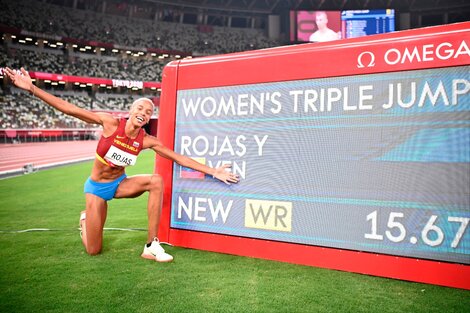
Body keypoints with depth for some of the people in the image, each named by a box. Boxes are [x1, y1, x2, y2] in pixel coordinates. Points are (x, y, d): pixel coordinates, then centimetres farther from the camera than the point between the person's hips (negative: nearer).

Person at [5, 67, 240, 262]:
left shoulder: (146, 140, -13)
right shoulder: (111, 123, -20)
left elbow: (180, 158, -13)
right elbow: (70, 109, -20)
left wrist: (213, 171, -16)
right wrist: (31, 88, -24)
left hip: (119, 183, 2)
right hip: (97, 187, -2)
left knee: (156, 181, -29)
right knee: (93, 251, 1)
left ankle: (151, 246, -22)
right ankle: (86, 219, 39)